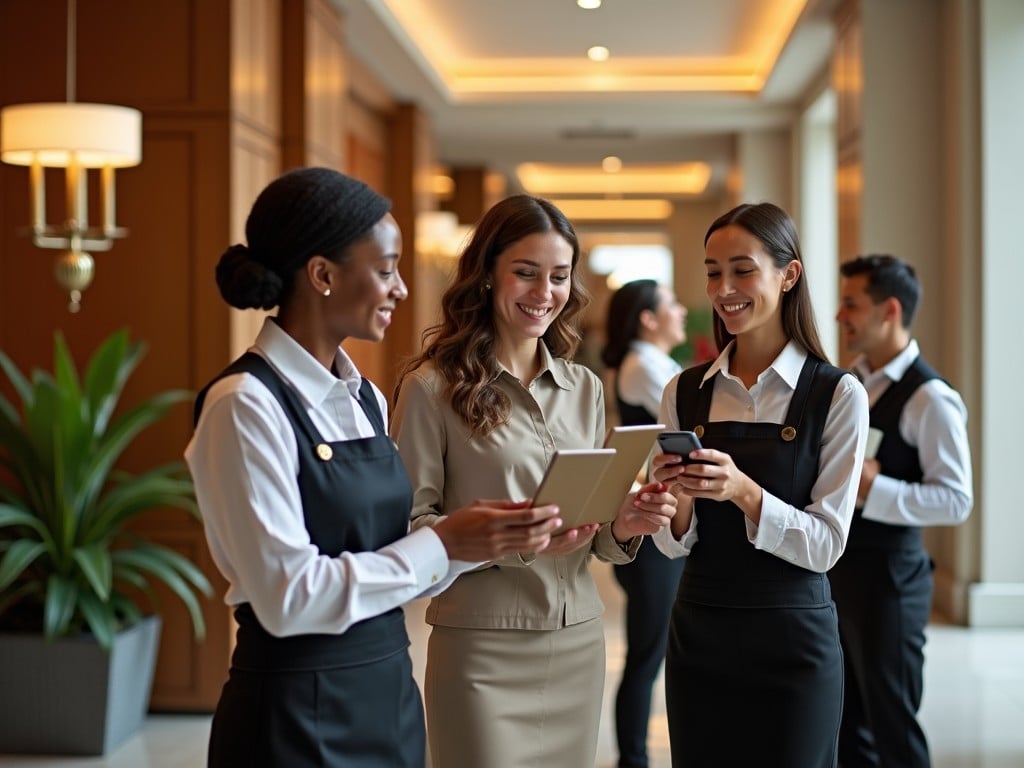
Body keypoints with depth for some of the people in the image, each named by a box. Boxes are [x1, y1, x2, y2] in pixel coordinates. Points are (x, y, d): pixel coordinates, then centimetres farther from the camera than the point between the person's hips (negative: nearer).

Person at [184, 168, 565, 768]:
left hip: (390, 692, 7)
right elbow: (290, 596, -22)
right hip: (298, 715, -7)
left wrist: (487, 538, -6)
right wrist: (445, 544, -18)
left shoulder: (366, 399, 7)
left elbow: (386, 556, 8)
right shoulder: (246, 404, -16)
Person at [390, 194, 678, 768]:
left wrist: (624, 526, -9)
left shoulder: (585, 388, 9)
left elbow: (594, 538, 13)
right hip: (483, 651, -5)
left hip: (579, 645, 5)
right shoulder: (433, 386, -7)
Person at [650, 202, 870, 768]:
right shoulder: (684, 393, 3)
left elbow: (827, 542, -11)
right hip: (698, 639, 3)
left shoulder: (837, 395, -7)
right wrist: (678, 499, -18)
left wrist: (743, 492, -26)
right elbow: (674, 544, 3)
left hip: (794, 642, -3)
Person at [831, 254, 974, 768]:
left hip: (885, 574, -8)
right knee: (845, 721, 17)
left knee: (891, 726, 2)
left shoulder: (929, 398, -16)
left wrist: (873, 489, -28)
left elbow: (956, 500, -21)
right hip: (835, 567, 8)